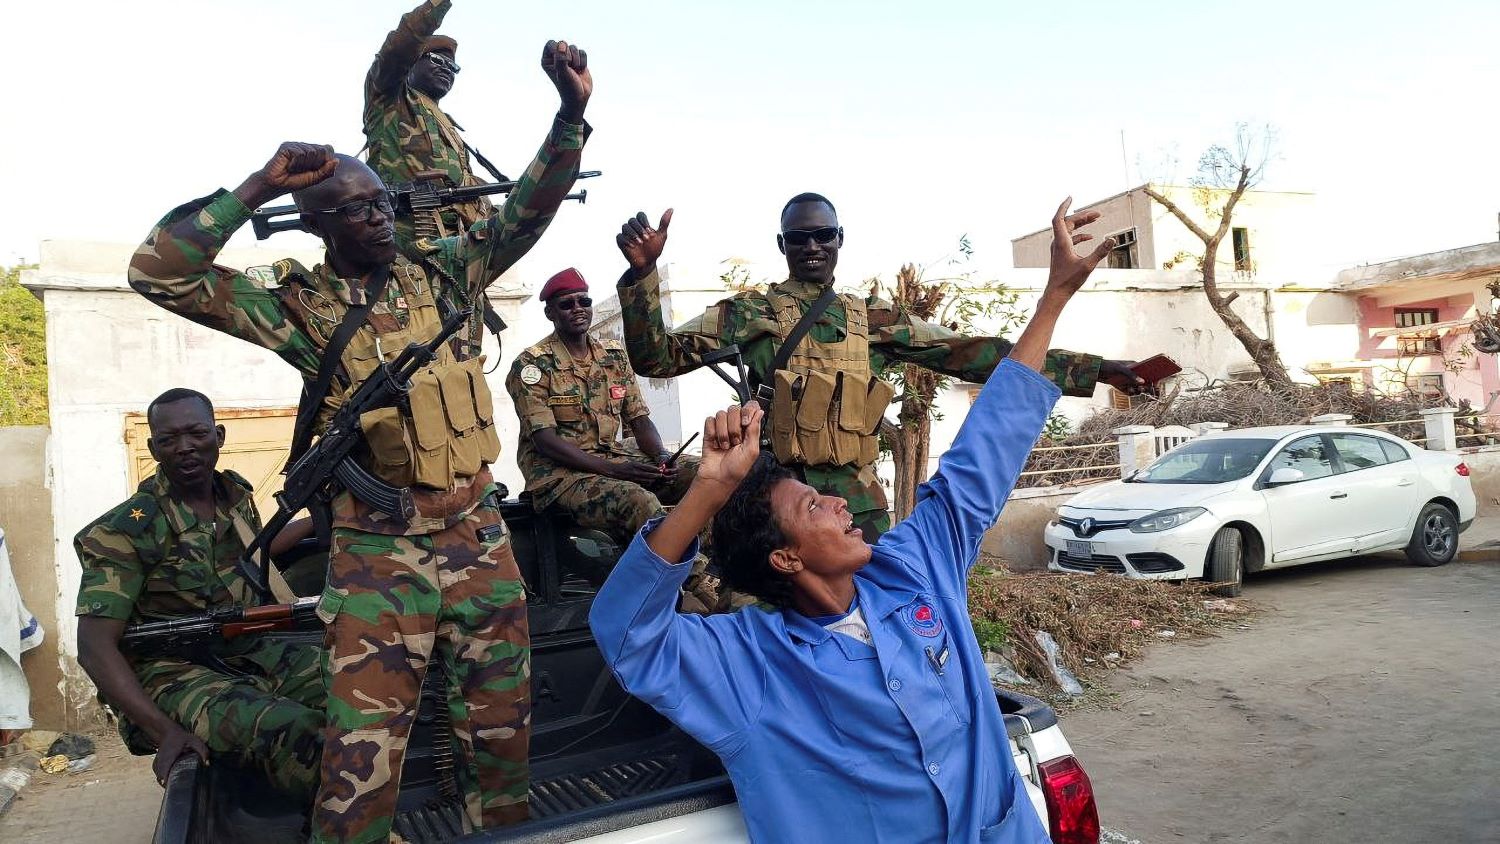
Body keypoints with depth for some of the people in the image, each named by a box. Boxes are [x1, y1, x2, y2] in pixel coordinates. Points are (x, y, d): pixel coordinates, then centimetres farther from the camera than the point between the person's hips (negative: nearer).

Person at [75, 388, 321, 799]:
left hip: (252, 653, 7)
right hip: (174, 673, -7)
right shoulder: (124, 530, -13)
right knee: (291, 732, -34)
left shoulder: (237, 494, 6)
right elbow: (95, 645, -17)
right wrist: (164, 730, -29)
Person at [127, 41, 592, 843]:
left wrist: (571, 112, -13)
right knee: (366, 734, 2)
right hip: (379, 543, -3)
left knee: (502, 709, 14)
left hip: (478, 526, 3)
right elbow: (159, 272, -9)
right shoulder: (301, 305, -2)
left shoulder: (442, 275, 5)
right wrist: (259, 187, -14)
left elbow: (527, 211, 1)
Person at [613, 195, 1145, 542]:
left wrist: (1095, 369, 3)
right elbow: (656, 357, -3)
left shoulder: (873, 320, 10)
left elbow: (972, 353, 7)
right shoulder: (747, 312, 3)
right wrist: (643, 272, -19)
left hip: (858, 501, 3)